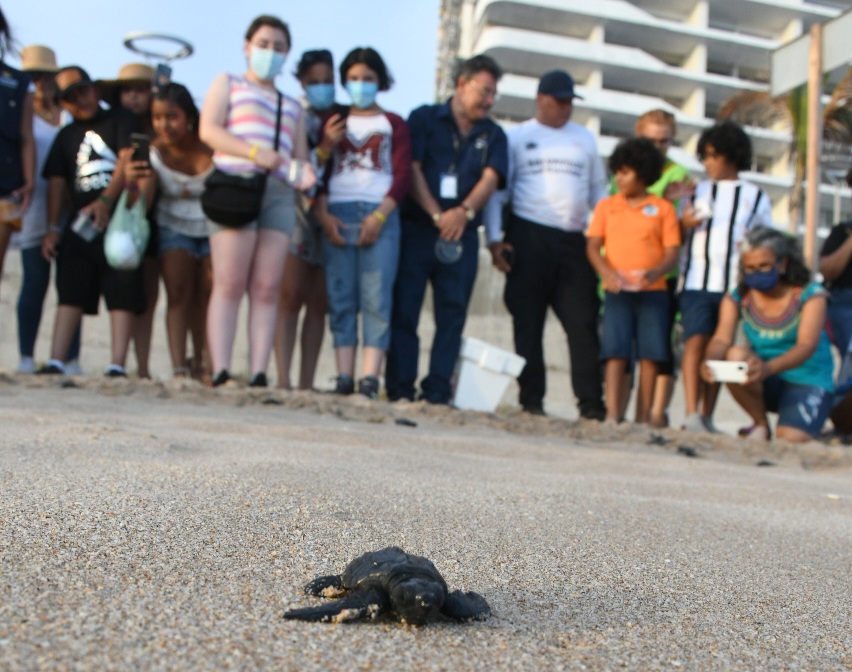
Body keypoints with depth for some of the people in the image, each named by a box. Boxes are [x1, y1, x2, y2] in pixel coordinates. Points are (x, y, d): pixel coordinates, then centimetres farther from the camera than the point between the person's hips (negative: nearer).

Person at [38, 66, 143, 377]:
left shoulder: (120, 120, 8)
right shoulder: (66, 135, 20)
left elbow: (128, 160, -6)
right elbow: (57, 182, 14)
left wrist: (106, 200, -18)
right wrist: (53, 228, 5)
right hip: (80, 223, 4)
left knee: (122, 293, -8)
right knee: (71, 292, 0)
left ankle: (117, 365, -11)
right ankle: (55, 362, -2)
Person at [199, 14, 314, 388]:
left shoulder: (292, 106, 28)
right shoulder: (227, 84, 18)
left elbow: (300, 156, 21)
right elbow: (208, 129, 1)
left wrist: (304, 173, -4)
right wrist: (255, 153, -14)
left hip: (279, 193, 4)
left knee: (267, 289, -6)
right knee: (230, 284, -13)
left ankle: (258, 376, -10)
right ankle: (220, 373, -16)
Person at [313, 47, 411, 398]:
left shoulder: (393, 124, 16)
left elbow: (402, 175, 4)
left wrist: (379, 216, -10)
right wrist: (323, 214, -5)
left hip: (379, 216, -2)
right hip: (337, 215, 2)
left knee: (376, 298, -11)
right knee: (341, 299, -5)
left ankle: (370, 380, -15)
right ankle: (344, 379, -5)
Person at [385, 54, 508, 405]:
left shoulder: (493, 135, 16)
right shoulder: (424, 119, 9)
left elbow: (491, 178, 1)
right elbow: (411, 169, -2)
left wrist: (464, 211, -19)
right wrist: (437, 214, -14)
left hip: (462, 235, 3)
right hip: (416, 227, -2)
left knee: (452, 313, -2)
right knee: (404, 308, -5)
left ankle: (437, 391, 2)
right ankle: (399, 390, -1)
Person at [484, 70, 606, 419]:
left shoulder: (585, 139, 19)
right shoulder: (517, 137, 10)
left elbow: (599, 192, 20)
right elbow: (497, 189, 6)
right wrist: (494, 238, -5)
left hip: (575, 241, 2)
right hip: (529, 237, -2)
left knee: (583, 323, -4)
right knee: (528, 322, -1)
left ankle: (592, 403, -2)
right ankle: (531, 399, 5)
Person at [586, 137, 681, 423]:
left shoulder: (663, 208, 8)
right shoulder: (606, 206, 11)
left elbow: (672, 252, 2)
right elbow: (593, 246, 5)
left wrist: (654, 273, -19)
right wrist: (607, 273, -15)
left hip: (653, 291, 0)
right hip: (618, 292, 0)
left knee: (650, 354, -1)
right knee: (616, 351, -6)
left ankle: (644, 417, 7)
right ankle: (613, 414, -7)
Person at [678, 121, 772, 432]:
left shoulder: (756, 197, 12)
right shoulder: (697, 191, 14)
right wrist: (684, 224, -6)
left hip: (733, 285, 1)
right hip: (695, 280, 0)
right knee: (695, 341, -15)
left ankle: (707, 418, 13)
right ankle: (691, 415, -19)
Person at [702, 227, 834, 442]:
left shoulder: (810, 295, -10)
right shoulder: (738, 297, -2)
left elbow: (807, 346, -24)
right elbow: (721, 339, -15)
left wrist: (769, 368, -45)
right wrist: (710, 361, -41)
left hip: (808, 383, -3)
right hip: (765, 385, 3)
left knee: (789, 441, -28)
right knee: (735, 355, -28)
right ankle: (761, 425, -6)